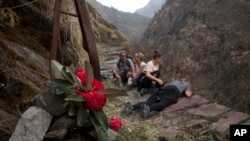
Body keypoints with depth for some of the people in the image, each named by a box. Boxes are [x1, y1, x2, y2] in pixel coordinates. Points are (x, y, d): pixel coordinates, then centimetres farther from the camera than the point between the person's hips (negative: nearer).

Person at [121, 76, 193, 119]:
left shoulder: (176, 81, 44)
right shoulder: (187, 84, 32)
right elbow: (188, 94, 18)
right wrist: (190, 92, 41)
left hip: (164, 89, 5)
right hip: (173, 92, -5)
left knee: (148, 102, -15)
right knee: (161, 104, -31)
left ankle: (132, 107, -39)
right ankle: (148, 108, -62)